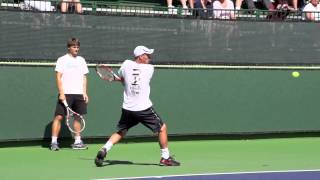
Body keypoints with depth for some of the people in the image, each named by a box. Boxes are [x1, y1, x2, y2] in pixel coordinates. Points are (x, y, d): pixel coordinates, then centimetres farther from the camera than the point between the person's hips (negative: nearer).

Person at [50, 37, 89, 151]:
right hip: (66, 94, -5)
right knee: (59, 116, -8)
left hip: (79, 94, 5)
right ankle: (54, 142, -6)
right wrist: (61, 93, -14)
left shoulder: (81, 60, 15)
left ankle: (77, 142, 13)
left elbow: (84, 78, 17)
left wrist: (85, 93, 7)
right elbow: (58, 78, -5)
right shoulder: (62, 60, 0)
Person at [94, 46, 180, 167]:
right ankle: (165, 158, 12)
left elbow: (121, 78, 15)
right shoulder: (149, 68, -4)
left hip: (127, 108, 4)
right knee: (162, 128, 11)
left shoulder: (126, 64, 0)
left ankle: (104, 150, 1)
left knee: (120, 132, 21)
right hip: (144, 108, -4)